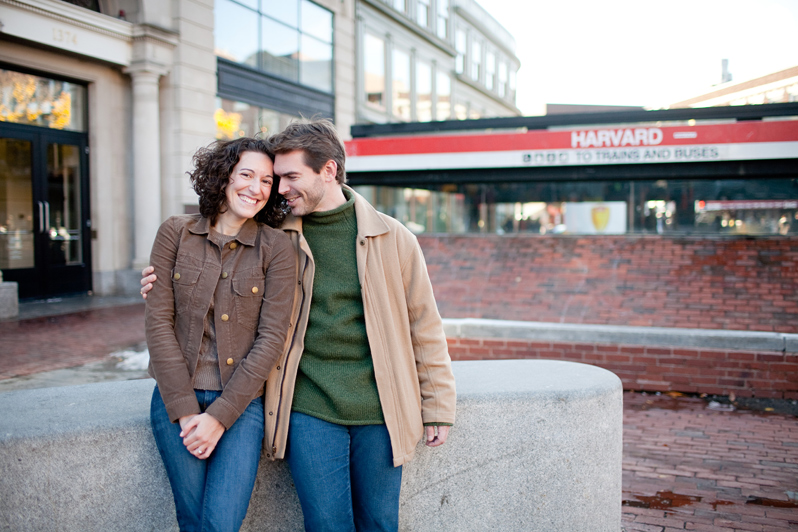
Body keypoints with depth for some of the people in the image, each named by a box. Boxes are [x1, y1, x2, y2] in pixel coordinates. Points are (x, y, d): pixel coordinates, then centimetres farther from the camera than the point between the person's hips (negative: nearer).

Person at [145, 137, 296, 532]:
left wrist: (220, 415, -11)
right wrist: (185, 408, -9)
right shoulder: (175, 233, 0)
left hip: (241, 401, -1)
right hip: (176, 396, 1)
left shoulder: (277, 248, -5)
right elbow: (157, 320, -3)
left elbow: (272, 337, -7)